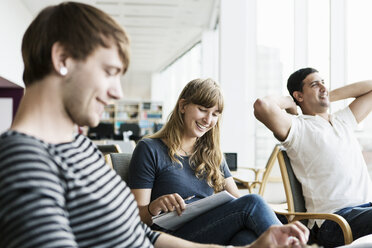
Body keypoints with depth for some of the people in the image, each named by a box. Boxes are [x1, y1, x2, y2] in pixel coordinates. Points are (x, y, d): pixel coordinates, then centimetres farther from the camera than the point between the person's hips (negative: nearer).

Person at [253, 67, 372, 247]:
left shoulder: (343, 120, 25)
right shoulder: (297, 127, 1)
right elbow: (262, 105, -18)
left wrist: (331, 95, 25)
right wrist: (288, 102, 5)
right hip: (335, 218, -7)